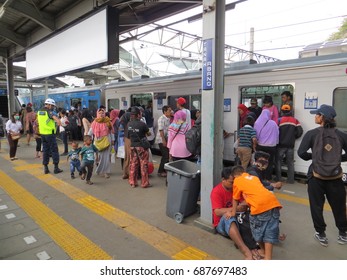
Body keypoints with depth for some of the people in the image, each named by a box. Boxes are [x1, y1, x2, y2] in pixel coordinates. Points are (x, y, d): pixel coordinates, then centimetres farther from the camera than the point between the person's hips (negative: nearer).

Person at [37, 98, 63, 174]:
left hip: (42, 134, 7)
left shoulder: (39, 112, 14)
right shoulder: (50, 111, -10)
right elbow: (55, 117, -30)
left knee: (45, 150, 13)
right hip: (50, 134, -7)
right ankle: (56, 168, 4)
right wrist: (59, 121, -42)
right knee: (54, 150, 2)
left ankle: (45, 168, 15)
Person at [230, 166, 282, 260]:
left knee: (258, 229, 17)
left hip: (260, 205, -6)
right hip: (273, 201, 6)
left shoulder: (237, 181, 16)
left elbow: (235, 200, 24)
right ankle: (268, 257, 12)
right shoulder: (254, 177, 30)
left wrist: (233, 213, 39)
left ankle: (264, 252, 33)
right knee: (270, 231, 13)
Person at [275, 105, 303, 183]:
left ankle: (278, 178, 9)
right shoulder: (295, 120, 4)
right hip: (290, 144, 3)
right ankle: (290, 179, 13)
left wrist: (278, 139, 6)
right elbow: (300, 131, -3)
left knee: (278, 161, 7)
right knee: (290, 162, 11)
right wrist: (293, 137, 13)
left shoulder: (279, 120, -6)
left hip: (281, 144, -3)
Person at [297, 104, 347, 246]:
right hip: (335, 176, 3)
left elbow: (301, 153, -11)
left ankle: (321, 234, 21)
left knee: (317, 206, 12)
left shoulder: (312, 134, -9)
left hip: (316, 175, -2)